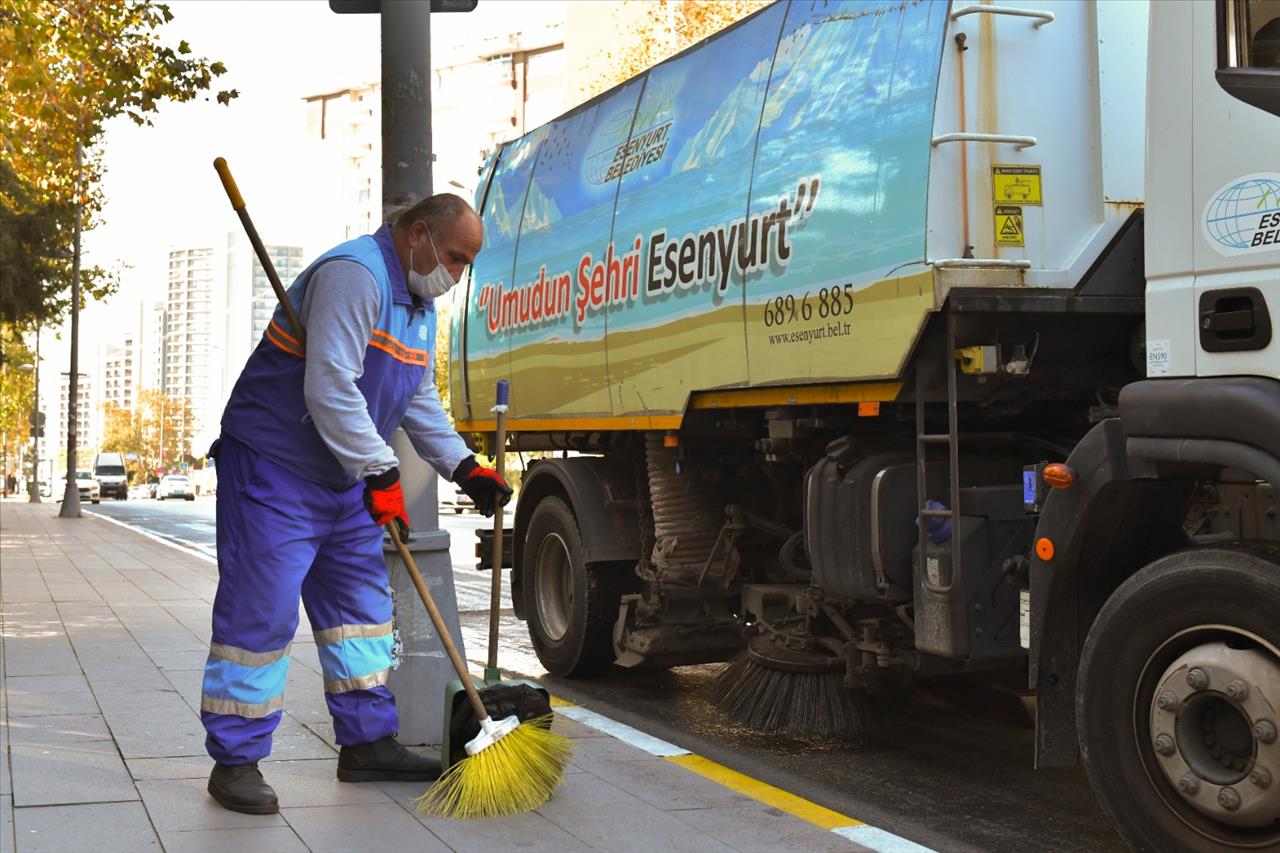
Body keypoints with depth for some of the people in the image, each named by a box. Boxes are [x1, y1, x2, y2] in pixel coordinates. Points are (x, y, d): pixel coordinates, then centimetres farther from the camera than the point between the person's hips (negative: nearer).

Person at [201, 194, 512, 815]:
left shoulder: (420, 304, 13)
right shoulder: (353, 275, -20)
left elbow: (420, 402, 18)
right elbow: (330, 389, -29)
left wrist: (464, 468, 7)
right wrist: (379, 474, -28)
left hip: (344, 479, 10)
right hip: (273, 468, -10)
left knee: (362, 603, 12)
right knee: (259, 611, -8)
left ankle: (367, 743, 21)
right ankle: (235, 761, 2)